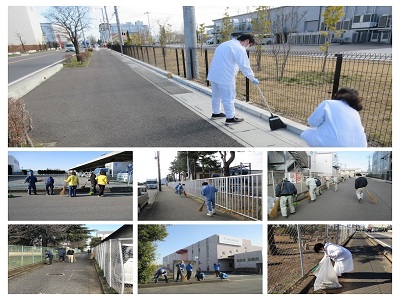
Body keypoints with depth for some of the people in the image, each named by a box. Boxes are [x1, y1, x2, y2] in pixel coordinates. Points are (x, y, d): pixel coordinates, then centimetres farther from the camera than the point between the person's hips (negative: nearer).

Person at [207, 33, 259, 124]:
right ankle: (230, 118, 5)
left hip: (214, 74, 10)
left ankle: (216, 113, 34)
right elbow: (244, 66, -14)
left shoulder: (225, 44, 20)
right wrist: (253, 78, -5)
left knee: (216, 95, 20)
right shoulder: (239, 48, -11)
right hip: (225, 76, -9)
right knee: (229, 97, -1)